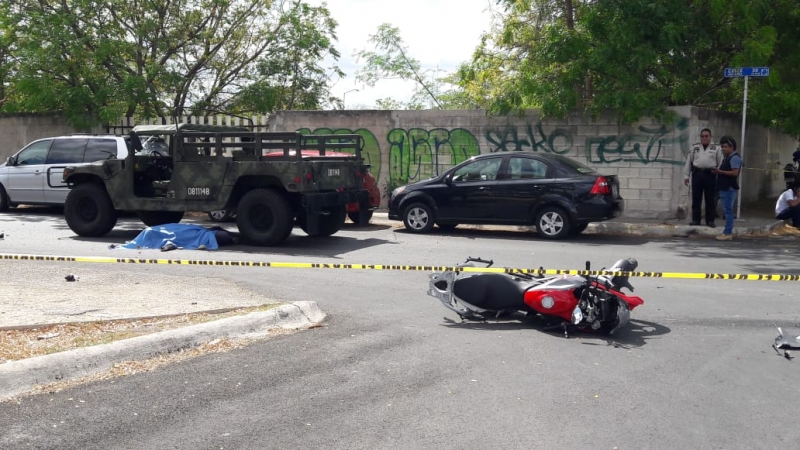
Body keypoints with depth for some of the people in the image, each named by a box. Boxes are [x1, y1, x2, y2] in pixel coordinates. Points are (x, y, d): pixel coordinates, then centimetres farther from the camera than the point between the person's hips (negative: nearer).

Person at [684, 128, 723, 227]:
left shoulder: (716, 148, 6)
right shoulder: (694, 147, 11)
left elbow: (720, 163, 4)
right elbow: (689, 162, 12)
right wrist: (686, 176, 7)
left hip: (710, 175, -1)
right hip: (697, 174, 1)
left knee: (710, 199, 2)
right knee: (696, 198, 3)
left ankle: (710, 220, 9)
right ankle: (695, 219, 9)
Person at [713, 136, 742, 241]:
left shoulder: (735, 158, -11)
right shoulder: (726, 158, 20)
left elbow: (734, 173, -20)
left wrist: (720, 171, -20)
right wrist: (717, 171, 9)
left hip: (729, 188, -10)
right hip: (724, 187, 10)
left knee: (728, 210, -9)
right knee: (727, 210, 11)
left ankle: (728, 233, -9)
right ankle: (728, 232, 15)